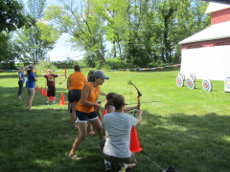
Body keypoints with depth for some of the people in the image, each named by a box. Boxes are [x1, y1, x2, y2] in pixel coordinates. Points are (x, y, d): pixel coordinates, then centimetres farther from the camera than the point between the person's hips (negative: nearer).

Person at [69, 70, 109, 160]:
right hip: (81, 111, -8)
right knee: (83, 134, -8)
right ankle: (71, 153, 9)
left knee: (100, 129, 12)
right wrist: (96, 105, -21)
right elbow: (83, 101, -27)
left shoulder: (98, 88, 2)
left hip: (91, 111, 8)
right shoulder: (88, 86, -22)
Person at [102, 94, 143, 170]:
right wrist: (140, 114, 37)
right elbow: (138, 121, 15)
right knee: (133, 162, 32)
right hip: (124, 156, -1)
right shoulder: (129, 118, -11)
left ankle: (107, 162, 12)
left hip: (107, 155, 2)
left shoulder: (106, 117, -8)